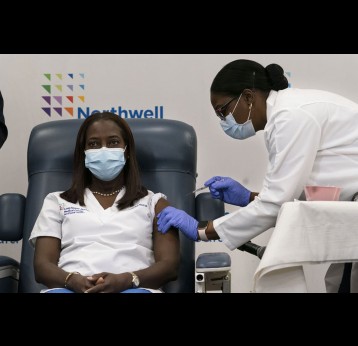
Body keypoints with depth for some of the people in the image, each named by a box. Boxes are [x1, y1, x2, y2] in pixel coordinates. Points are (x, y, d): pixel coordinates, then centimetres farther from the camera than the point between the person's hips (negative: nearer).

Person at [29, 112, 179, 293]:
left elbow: (169, 265, 8)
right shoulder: (57, 201, 25)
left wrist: (126, 280, -13)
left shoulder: (154, 202, 22)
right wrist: (73, 280, -11)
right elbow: (42, 265, 13)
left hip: (133, 288, -1)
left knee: (135, 292, -39)